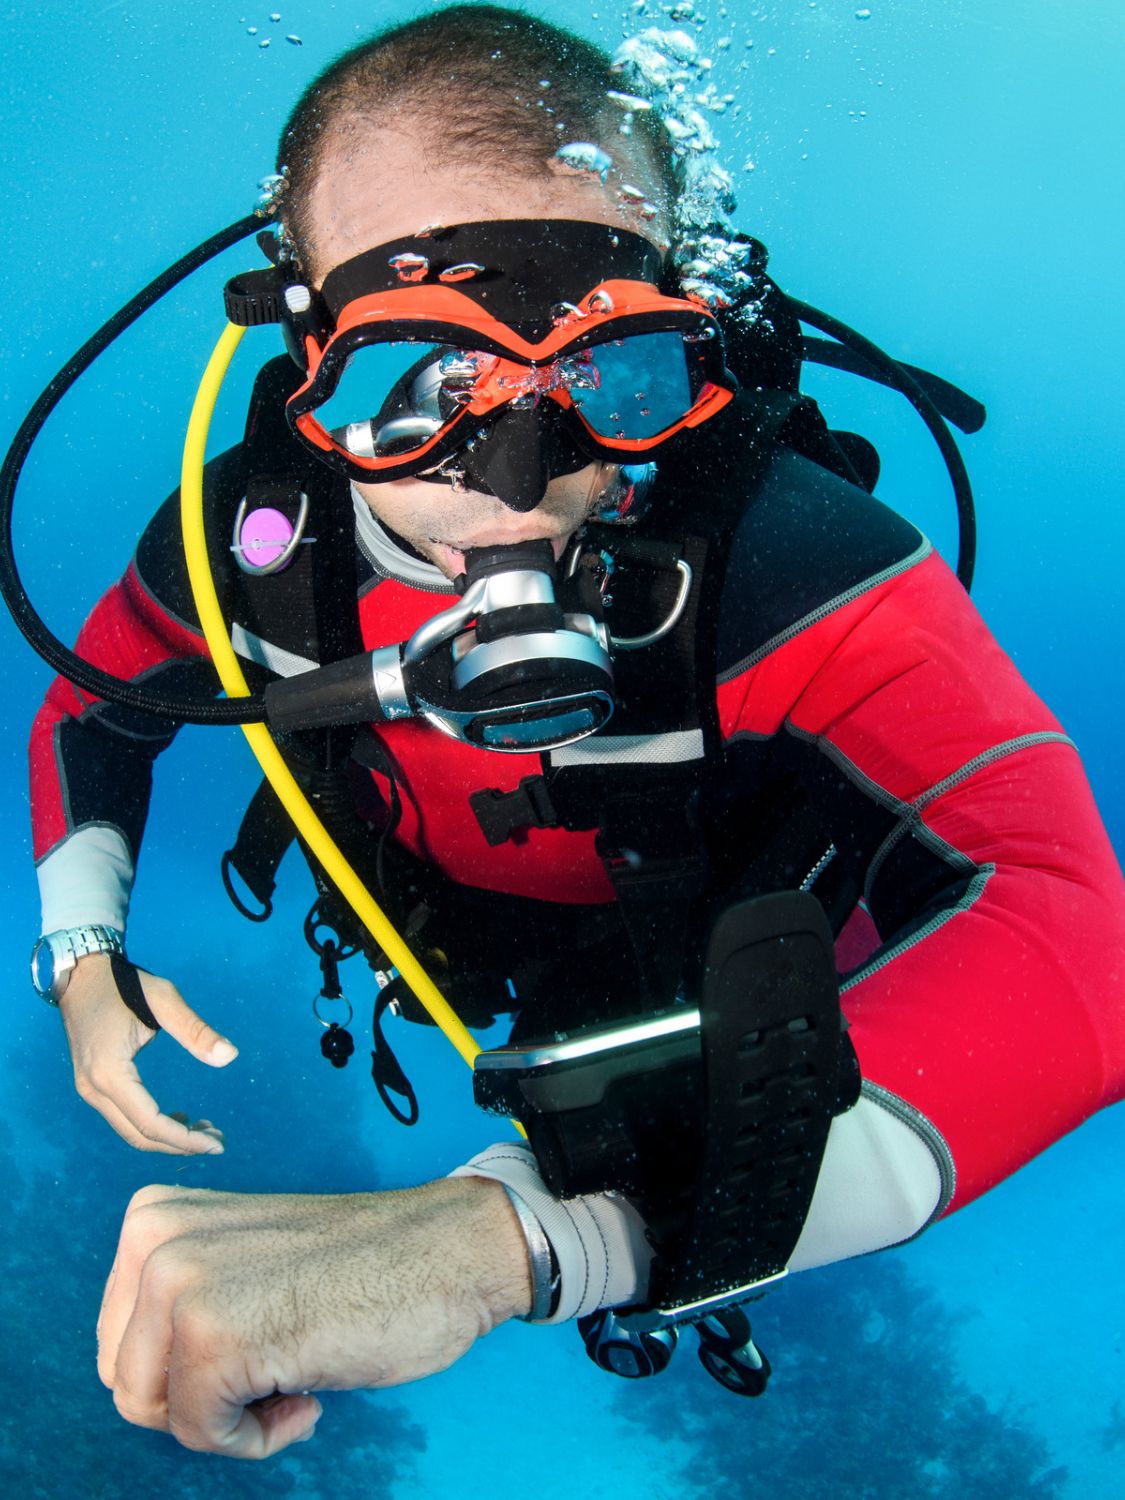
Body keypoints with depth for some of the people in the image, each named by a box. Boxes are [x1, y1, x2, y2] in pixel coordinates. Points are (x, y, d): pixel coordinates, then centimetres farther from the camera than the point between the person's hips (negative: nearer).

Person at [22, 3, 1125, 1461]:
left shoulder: (793, 563, -44)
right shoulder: (251, 528, -28)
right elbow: (92, 709, -5)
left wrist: (500, 1229, -68)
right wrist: (83, 954, -22)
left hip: (730, 983, -2)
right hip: (449, 938, 3)